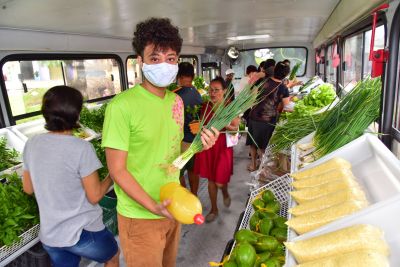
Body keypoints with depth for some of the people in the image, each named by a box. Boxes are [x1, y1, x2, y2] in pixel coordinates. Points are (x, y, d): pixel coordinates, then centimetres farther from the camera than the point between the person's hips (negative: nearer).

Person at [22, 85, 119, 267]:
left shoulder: (31, 144, -6)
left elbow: (28, 188, 6)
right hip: (83, 232, -5)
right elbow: (94, 196, -19)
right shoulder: (81, 148, -25)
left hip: (49, 235, 5)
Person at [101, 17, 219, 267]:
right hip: (140, 216, -6)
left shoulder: (176, 101, 1)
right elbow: (117, 169, -18)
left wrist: (198, 146, -8)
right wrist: (153, 207, -25)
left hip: (172, 206, 7)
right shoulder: (122, 106, -21)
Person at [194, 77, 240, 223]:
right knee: (210, 179, 12)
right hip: (207, 146, 4)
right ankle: (214, 209, 31)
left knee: (219, 182, -2)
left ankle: (225, 193, 36)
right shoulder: (205, 106, 4)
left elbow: (236, 129, -6)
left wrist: (224, 124, -22)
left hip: (222, 146, -4)